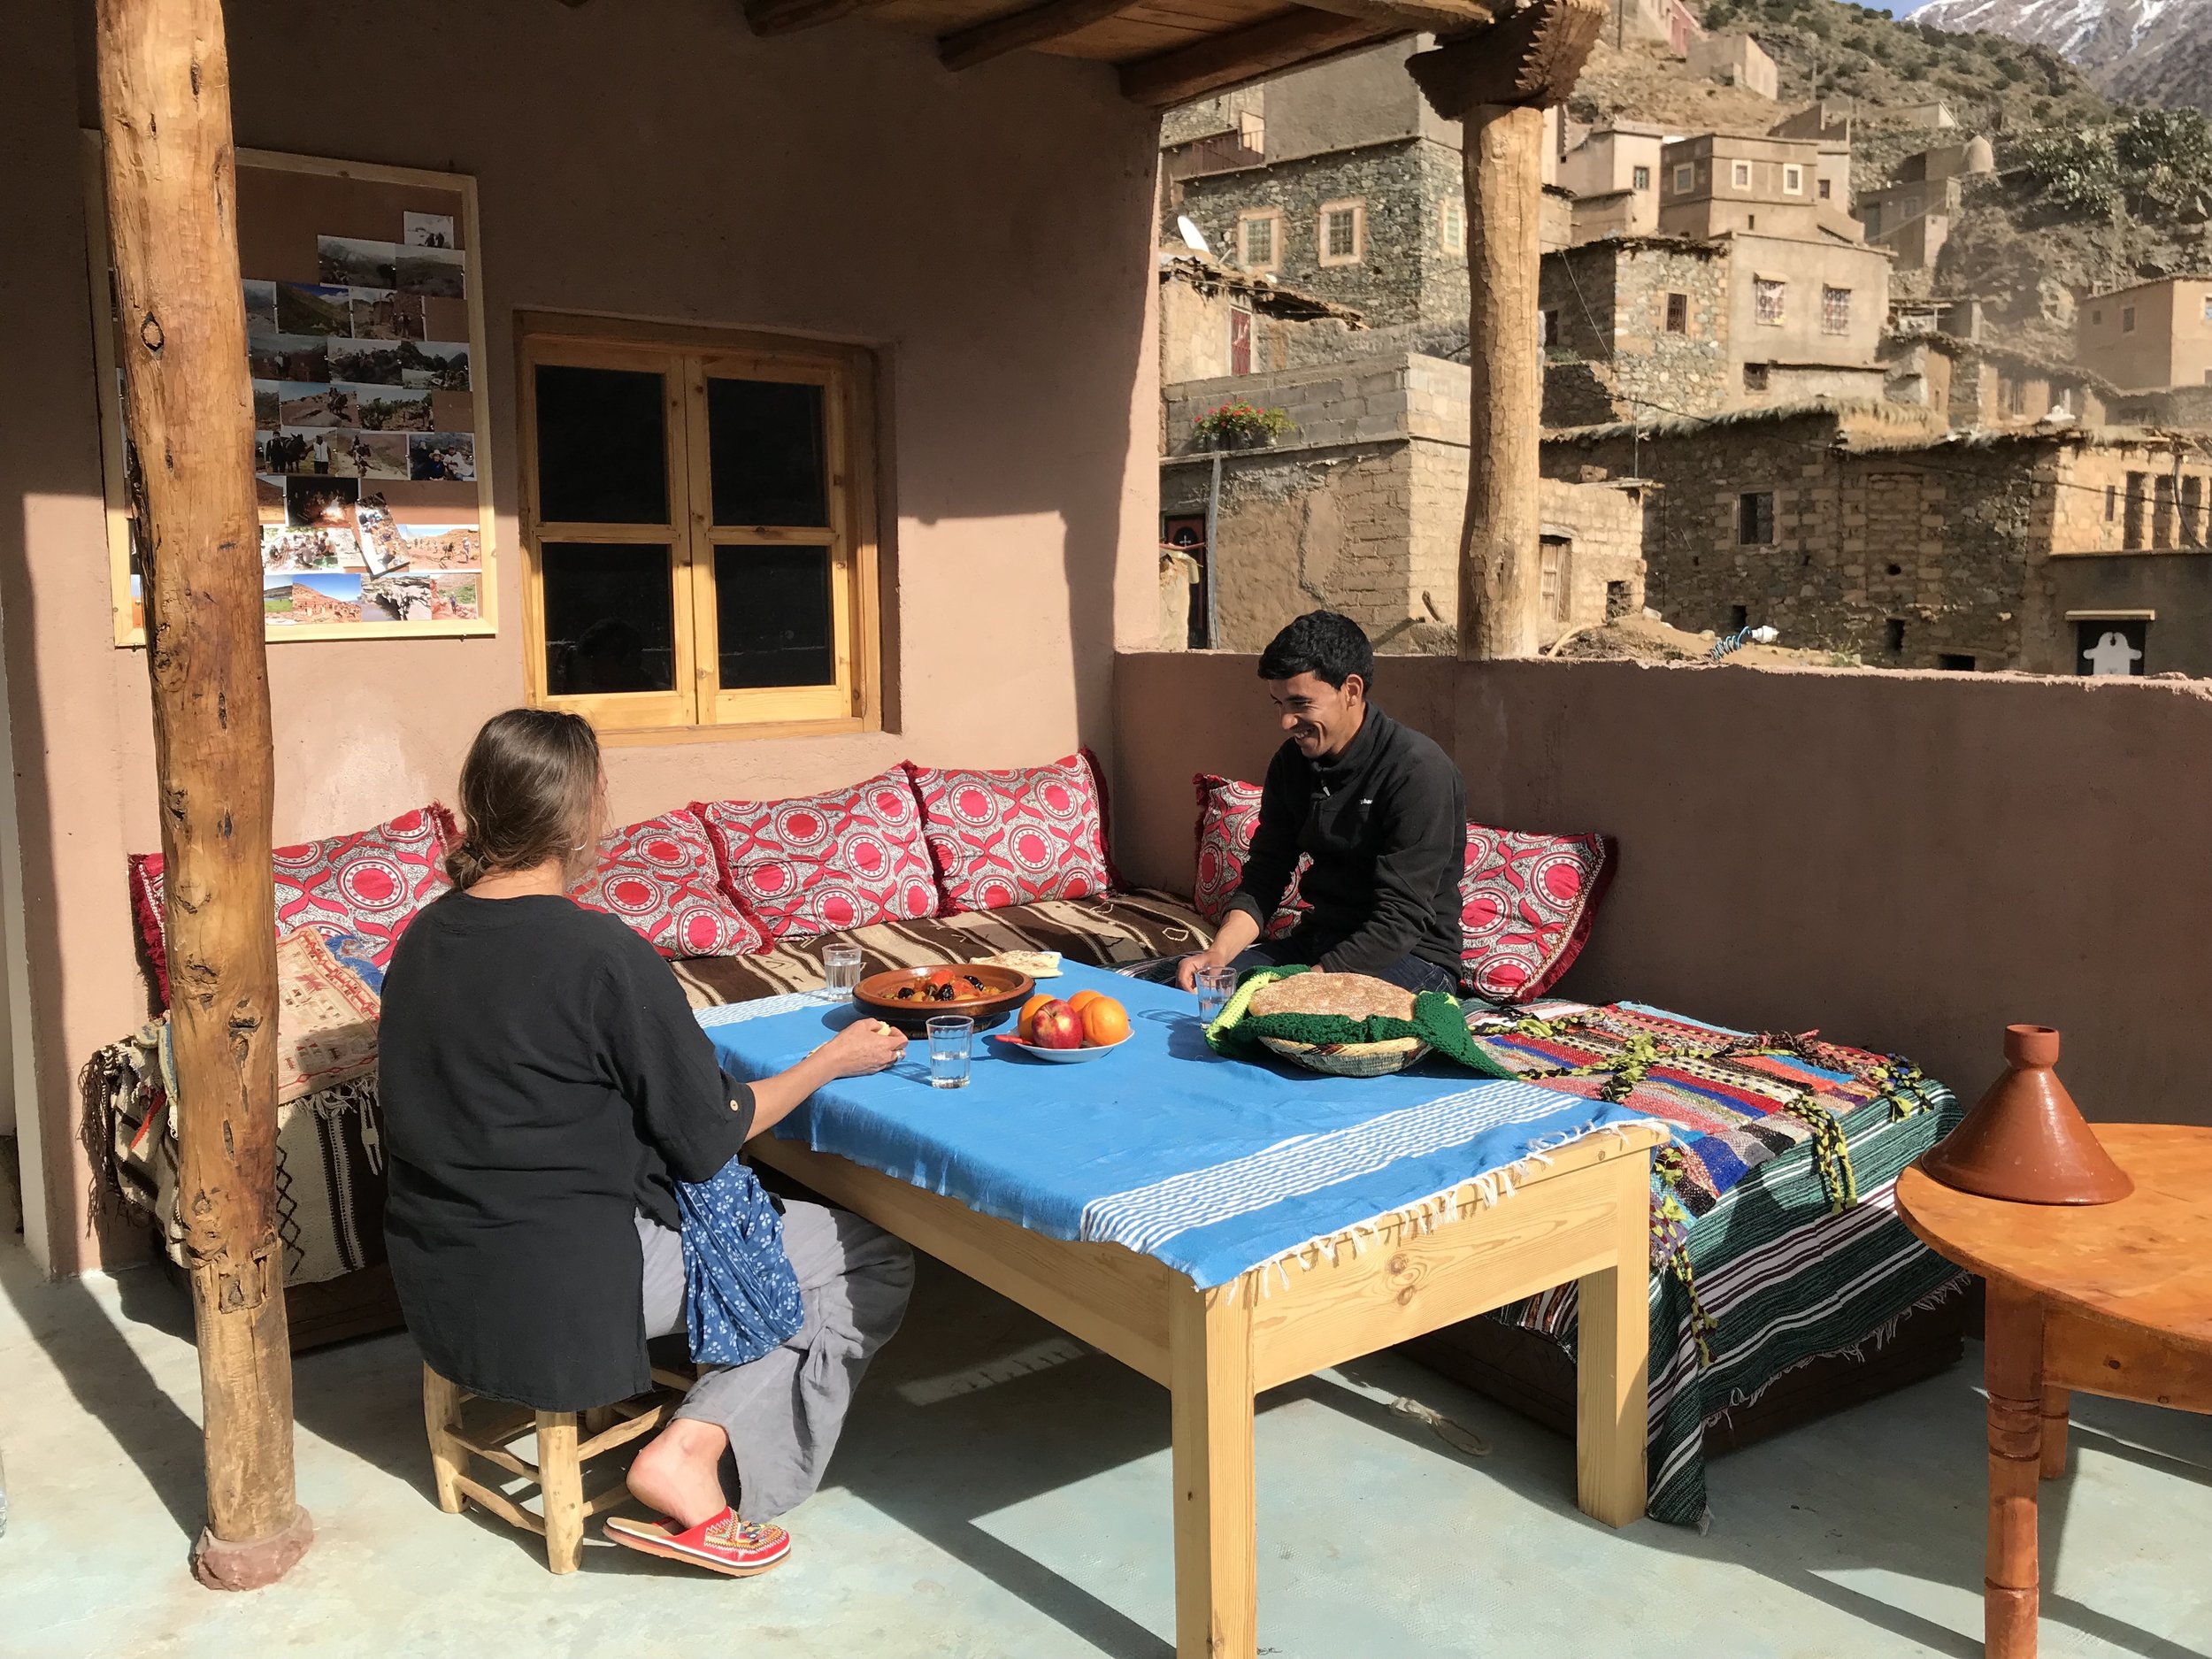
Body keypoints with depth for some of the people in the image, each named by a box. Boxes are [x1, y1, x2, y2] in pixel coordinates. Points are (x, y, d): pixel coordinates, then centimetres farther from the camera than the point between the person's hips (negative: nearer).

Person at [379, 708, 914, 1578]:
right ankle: (692, 1449, -8)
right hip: (562, 1289, -8)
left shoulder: (423, 939, 2)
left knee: (768, 1209, 24)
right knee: (876, 1262, 2)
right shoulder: (601, 951, -21)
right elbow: (709, 1139, -13)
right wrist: (833, 1060, 1)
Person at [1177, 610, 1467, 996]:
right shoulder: (1292, 762, 5)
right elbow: (1263, 877, 4)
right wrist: (1218, 954, -15)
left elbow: (1400, 921, -23)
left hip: (1414, 958, -7)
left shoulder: (1418, 771, -19)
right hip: (1318, 942, 7)